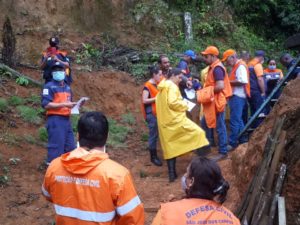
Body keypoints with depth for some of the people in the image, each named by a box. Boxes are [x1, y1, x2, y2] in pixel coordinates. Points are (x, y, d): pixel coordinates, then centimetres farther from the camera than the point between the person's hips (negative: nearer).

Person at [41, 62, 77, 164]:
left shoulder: (67, 87, 18)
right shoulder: (49, 86, -6)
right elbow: (46, 104, -16)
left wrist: (74, 105, 7)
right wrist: (64, 104, -20)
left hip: (66, 119, 8)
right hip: (55, 120, -8)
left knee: (70, 147, 12)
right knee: (56, 147, -8)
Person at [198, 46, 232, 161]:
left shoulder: (217, 68, -19)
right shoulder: (213, 67, 13)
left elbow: (220, 86, -28)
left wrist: (207, 92, -17)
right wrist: (205, 91, 6)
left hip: (217, 102, -10)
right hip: (211, 102, 10)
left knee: (220, 127, -2)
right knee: (205, 122, 17)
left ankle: (223, 152, 6)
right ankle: (209, 143, 30)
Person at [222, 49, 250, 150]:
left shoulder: (240, 66, -12)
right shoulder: (235, 66, 17)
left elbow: (243, 81, -23)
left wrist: (228, 81, -15)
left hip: (238, 96, -11)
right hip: (235, 96, 11)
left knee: (234, 120, -9)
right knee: (238, 119, 16)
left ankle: (232, 143, -6)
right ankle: (242, 139, 24)